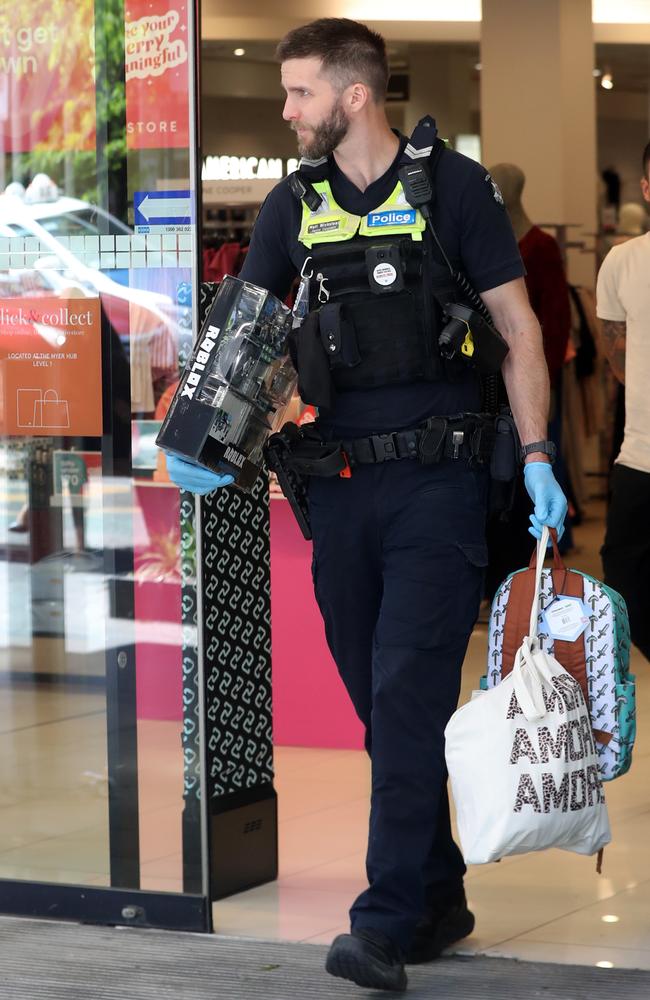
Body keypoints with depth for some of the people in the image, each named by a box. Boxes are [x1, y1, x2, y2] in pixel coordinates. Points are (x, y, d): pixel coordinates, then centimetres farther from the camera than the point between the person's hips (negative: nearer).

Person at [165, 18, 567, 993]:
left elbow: (517, 327, 0)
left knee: (409, 695, -12)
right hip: (341, 484, 5)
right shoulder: (294, 206, 10)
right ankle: (440, 898, 21)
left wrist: (537, 456, -7)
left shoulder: (452, 186, -2)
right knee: (380, 703, 9)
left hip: (438, 481, -5)